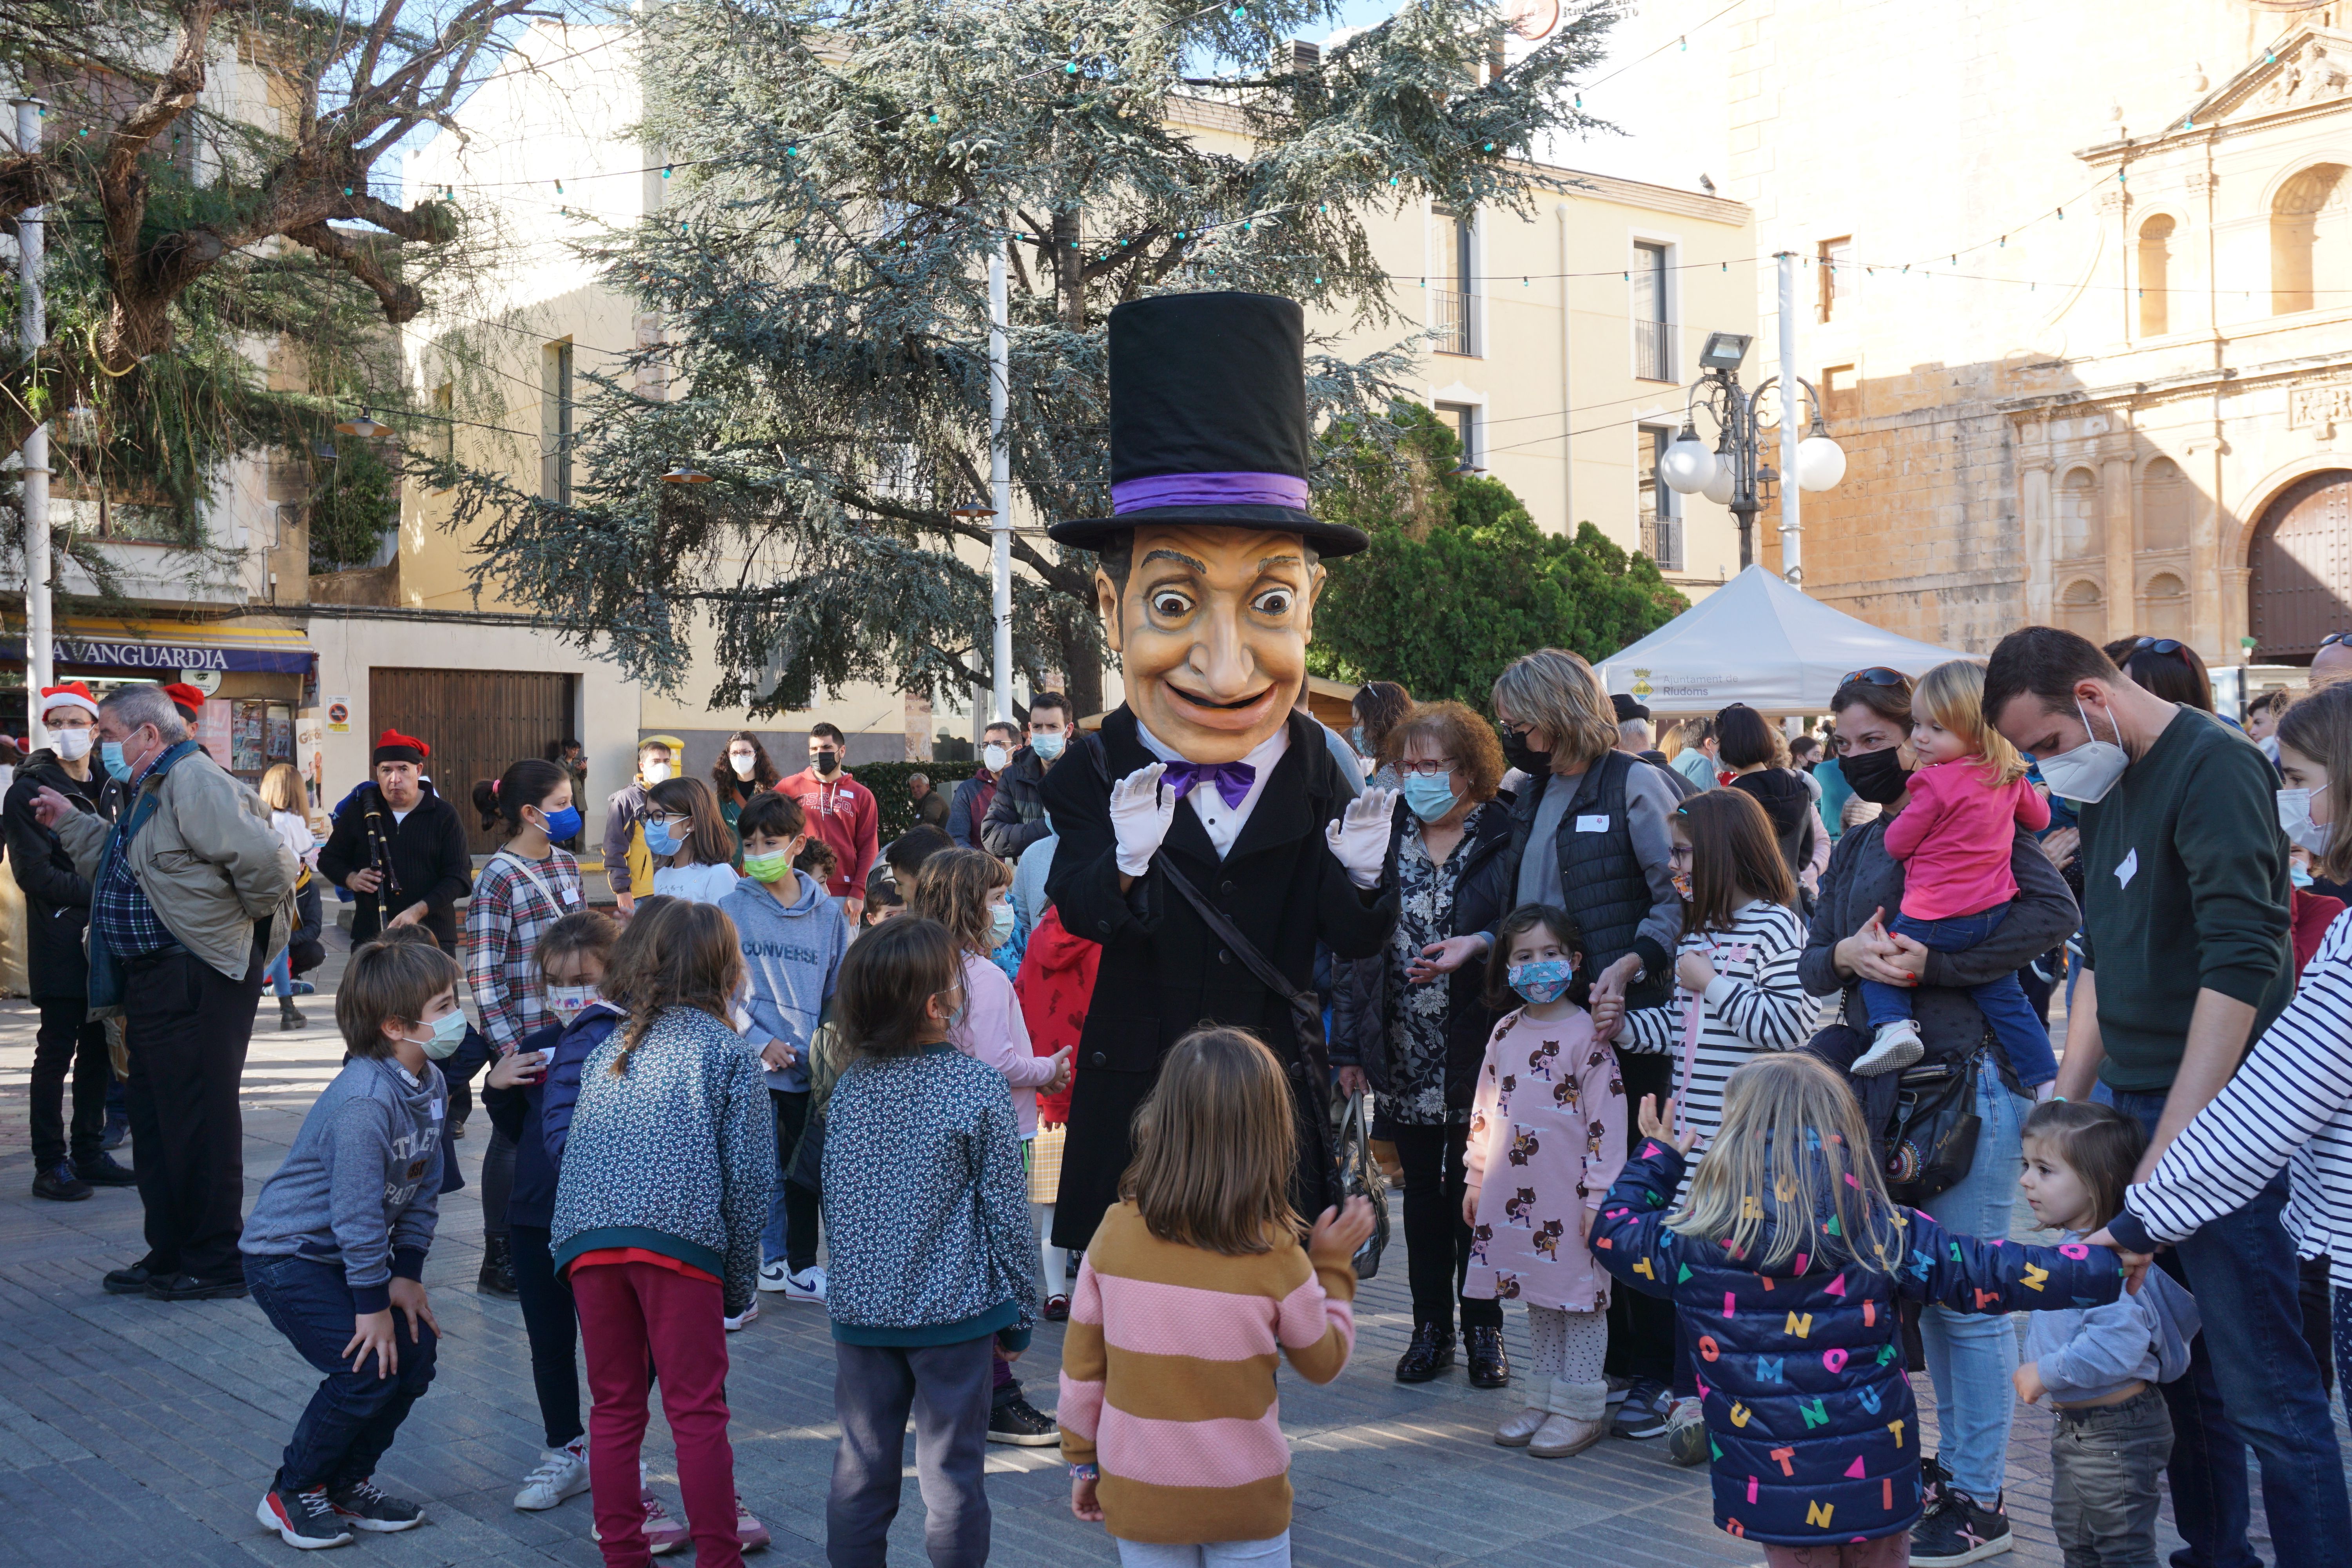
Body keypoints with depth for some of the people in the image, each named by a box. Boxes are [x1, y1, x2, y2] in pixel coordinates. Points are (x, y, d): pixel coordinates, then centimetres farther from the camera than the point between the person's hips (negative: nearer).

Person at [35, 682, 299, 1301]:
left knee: (200, 1122, -3)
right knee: (155, 1123, 16)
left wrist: (245, 918, -10)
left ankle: (216, 1265, 7)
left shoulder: (194, 781, -16)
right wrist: (72, 822, 20)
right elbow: (118, 868, 28)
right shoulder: (146, 791, 17)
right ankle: (169, 1255, 27)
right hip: (154, 982, 11)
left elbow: (266, 860, -25)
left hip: (197, 984, -11)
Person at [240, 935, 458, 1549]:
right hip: (288, 1255, -9)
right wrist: (373, 1303, -22)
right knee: (368, 1368, -15)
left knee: (417, 1349, 2)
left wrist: (408, 1275, -1)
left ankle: (347, 1484, 19)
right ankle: (291, 1495, 6)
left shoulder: (431, 1085, -2)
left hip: (349, 1248, 9)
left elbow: (423, 1189, 4)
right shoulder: (365, 1098, -30)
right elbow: (357, 1206, -28)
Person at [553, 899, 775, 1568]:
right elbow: (748, 1173, 3)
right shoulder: (726, 1051, 9)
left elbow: (574, 1151, 20)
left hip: (588, 1238, 4)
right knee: (698, 1412, 1)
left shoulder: (607, 1049, 22)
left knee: (613, 1409, 12)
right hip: (680, 1237, -4)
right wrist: (741, 1281, 9)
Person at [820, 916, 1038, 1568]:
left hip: (860, 1305, 4)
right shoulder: (979, 1089, -13)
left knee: (863, 1466, 14)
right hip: (952, 1312, -4)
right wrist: (1019, 1314, 2)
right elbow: (1006, 1213, -9)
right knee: (952, 1472, 6)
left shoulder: (848, 1086, -1)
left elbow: (833, 1201, 7)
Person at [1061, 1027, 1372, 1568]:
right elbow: (1324, 1361, -1)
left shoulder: (1115, 1233, -11)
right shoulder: (1276, 1257, -17)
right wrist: (1333, 1265, 10)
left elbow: (1081, 1365, -2)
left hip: (1138, 1496, 2)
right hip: (1245, 1501, -2)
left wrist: (1083, 1460, 12)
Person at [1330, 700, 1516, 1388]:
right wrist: (1348, 1044, 2)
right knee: (1423, 1193, 12)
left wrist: (1471, 952, -17)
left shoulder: (1503, 840, -6)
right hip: (1405, 1055, 3)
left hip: (1478, 1051, -3)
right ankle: (1431, 1328, 22)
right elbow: (1358, 944, 5)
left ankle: (1484, 1330, 19)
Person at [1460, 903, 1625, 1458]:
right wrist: (1477, 1177, 17)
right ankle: (1546, 1398, 25)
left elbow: (1607, 1119, -12)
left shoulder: (1586, 1034, -10)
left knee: (1579, 1294, 1)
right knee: (1537, 1297, 15)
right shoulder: (1505, 1032, 10)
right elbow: (1486, 1108, 18)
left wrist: (1599, 1197, -14)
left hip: (1570, 1197, -6)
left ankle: (1582, 1407, 11)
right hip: (1516, 1193, 6)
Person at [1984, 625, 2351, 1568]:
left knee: (2262, 1391, -5)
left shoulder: (2212, 766, -13)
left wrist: (2166, 1155, -23)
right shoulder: (2103, 787, 14)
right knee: (2180, 1367, 16)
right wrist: (2065, 1111, 13)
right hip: (2132, 1102, 9)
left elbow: (2241, 968, -21)